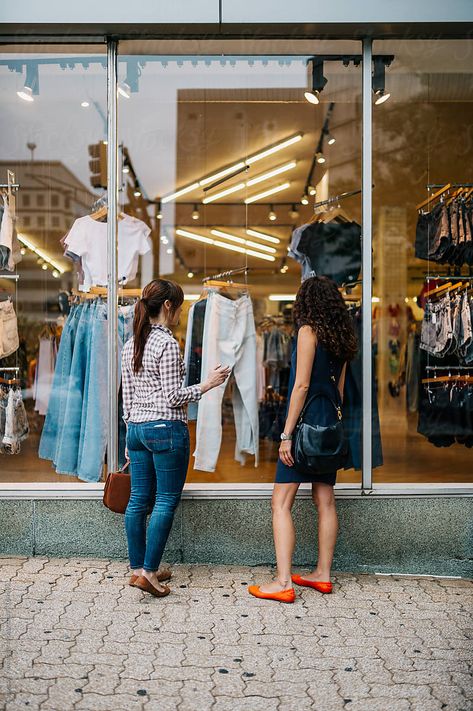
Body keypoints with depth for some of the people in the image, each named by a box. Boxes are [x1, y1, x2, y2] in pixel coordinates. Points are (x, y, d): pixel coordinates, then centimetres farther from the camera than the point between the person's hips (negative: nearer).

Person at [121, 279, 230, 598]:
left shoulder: (131, 344, 11)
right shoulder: (167, 343, -13)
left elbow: (127, 397, 14)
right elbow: (173, 397, -15)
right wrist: (208, 384, -4)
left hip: (136, 428, 8)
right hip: (166, 429, -8)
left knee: (138, 500, 10)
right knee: (166, 502, -1)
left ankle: (138, 568, 19)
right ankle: (149, 571, -2)